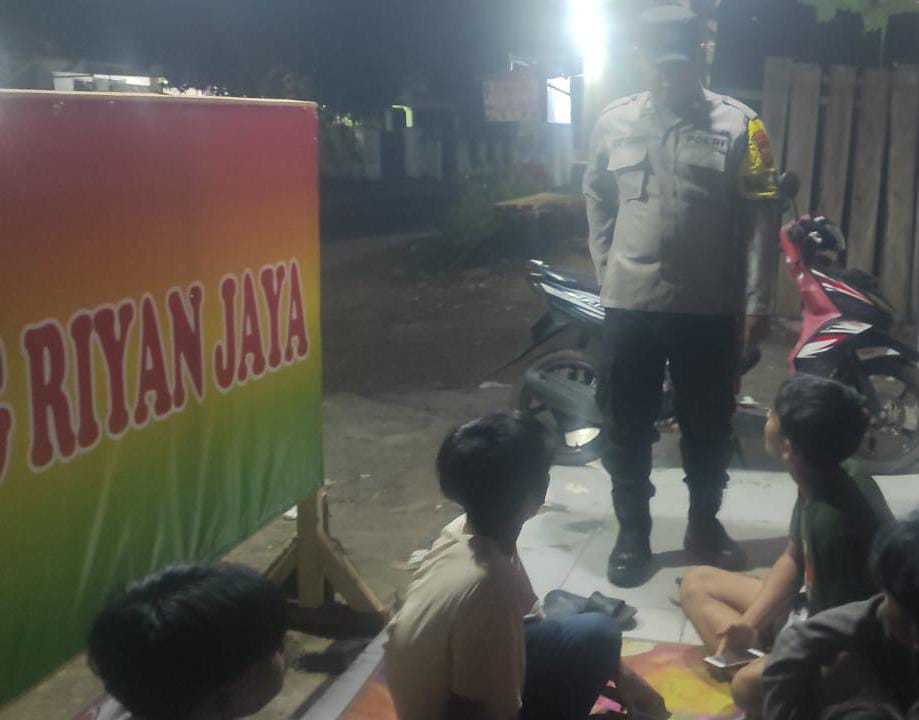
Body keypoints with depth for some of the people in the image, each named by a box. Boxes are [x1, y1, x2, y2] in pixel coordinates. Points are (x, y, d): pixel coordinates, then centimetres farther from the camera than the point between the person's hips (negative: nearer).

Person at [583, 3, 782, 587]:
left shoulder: (738, 124, -3)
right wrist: (607, 271, 9)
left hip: (711, 307, -1)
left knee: (710, 425, 13)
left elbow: (762, 217, -3)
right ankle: (632, 532, 24)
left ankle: (705, 524, 32)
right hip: (631, 303, 1)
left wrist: (759, 301, -6)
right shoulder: (616, 121, 4)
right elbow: (597, 199, 15)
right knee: (628, 427, 8)